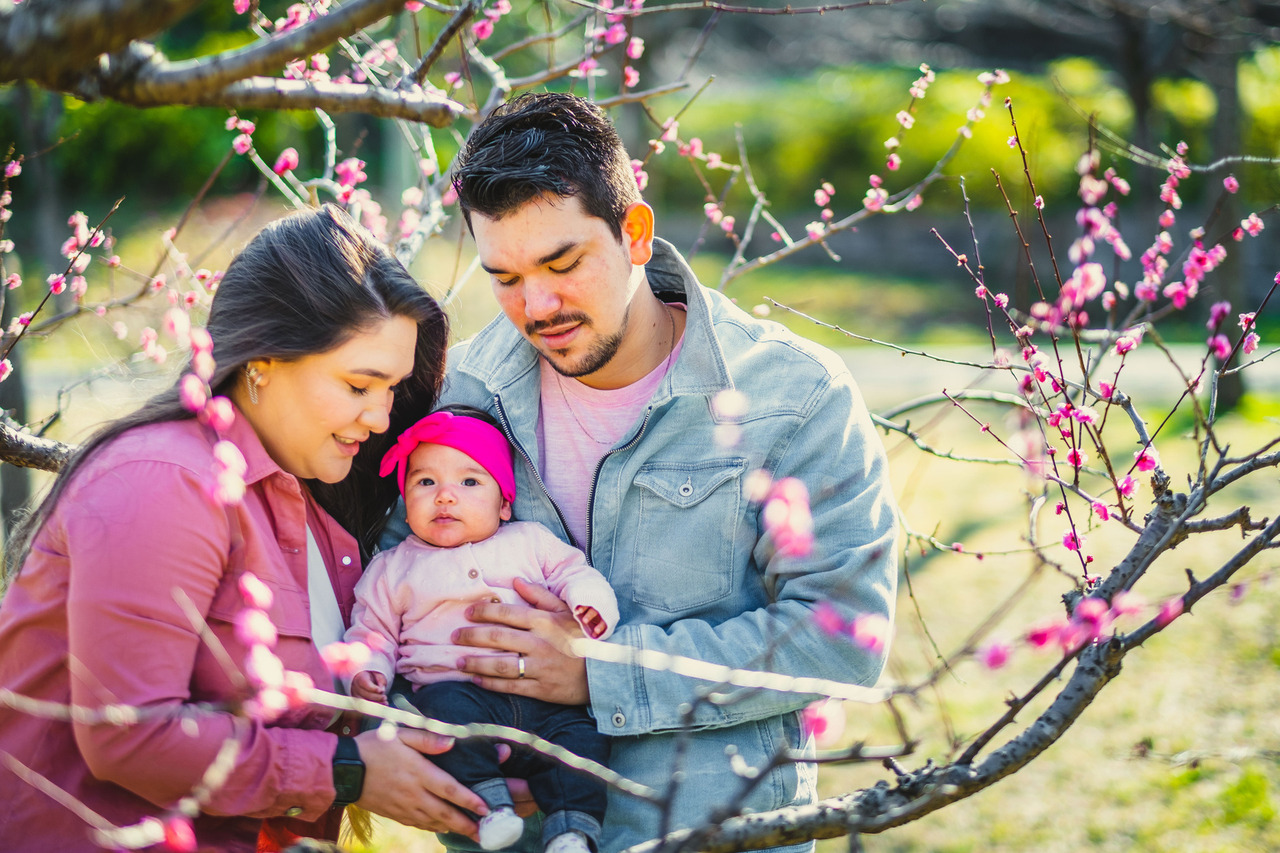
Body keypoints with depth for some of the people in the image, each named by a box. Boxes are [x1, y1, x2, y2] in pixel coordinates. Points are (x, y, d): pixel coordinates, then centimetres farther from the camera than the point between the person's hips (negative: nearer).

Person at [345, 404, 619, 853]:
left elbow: (573, 572, 19)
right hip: (456, 686, -2)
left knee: (581, 732, -24)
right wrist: (365, 672, 0)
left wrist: (589, 605, -4)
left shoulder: (530, 542, 20)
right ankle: (486, 798, -34)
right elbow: (373, 629, 21)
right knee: (446, 707, -35)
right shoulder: (393, 568, 19)